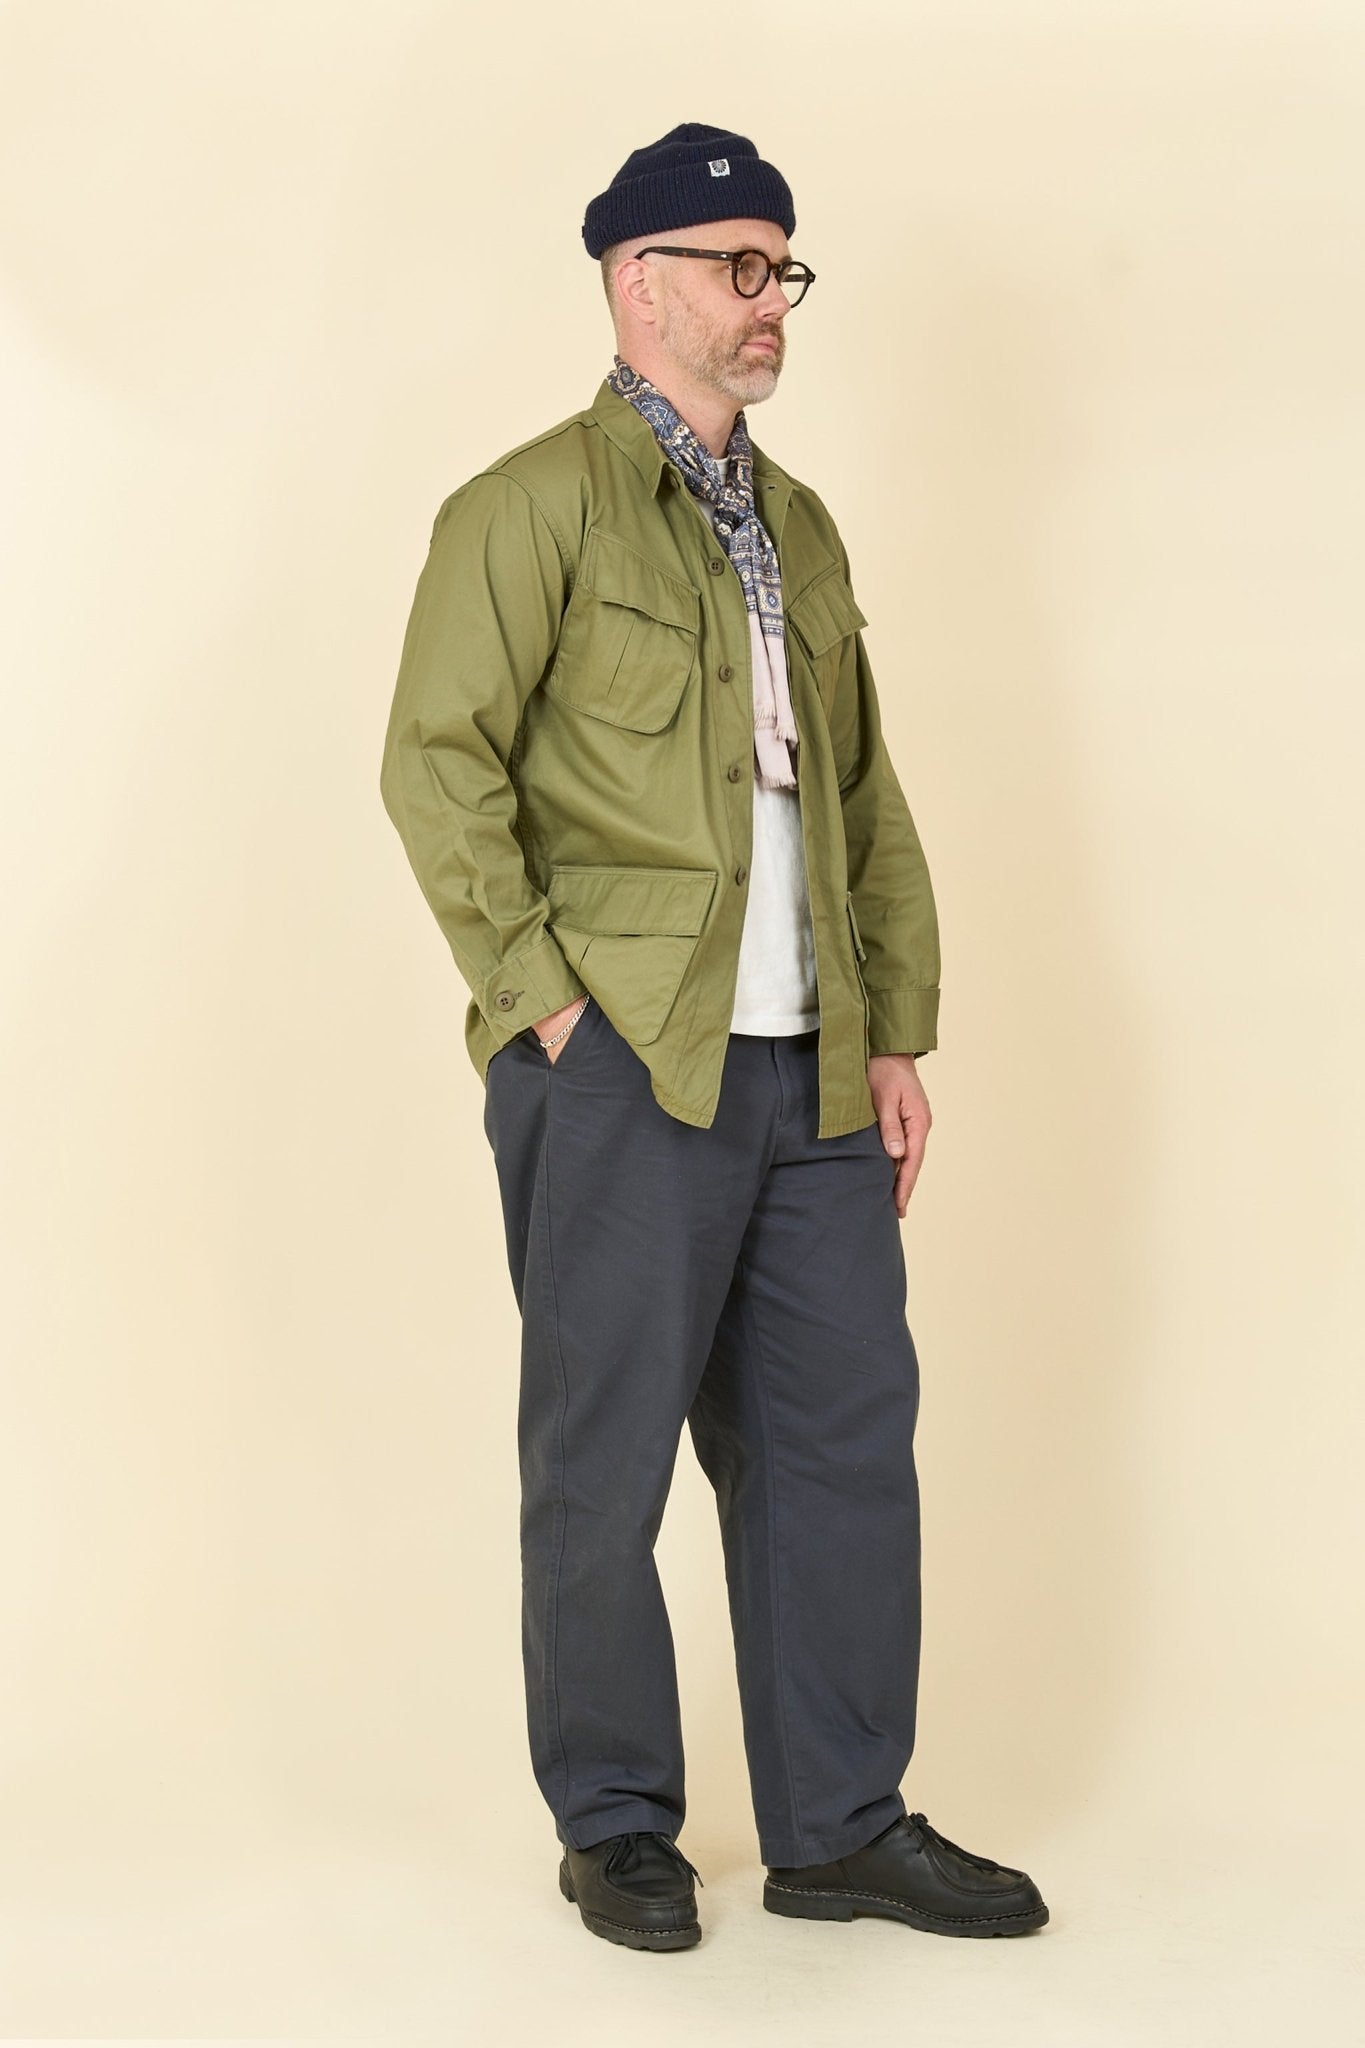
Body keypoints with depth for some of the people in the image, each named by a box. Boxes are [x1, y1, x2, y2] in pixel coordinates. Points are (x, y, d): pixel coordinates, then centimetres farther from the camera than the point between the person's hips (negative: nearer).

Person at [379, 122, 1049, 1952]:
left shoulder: (797, 526, 19)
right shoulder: (535, 505, -3)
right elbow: (437, 765, -10)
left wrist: (897, 1033, 13)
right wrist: (541, 994, -13)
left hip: (808, 1076, 7)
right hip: (622, 1067, -6)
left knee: (845, 1437, 8)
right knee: (605, 1458, 3)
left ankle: (843, 1825, 20)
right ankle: (615, 1829, 19)